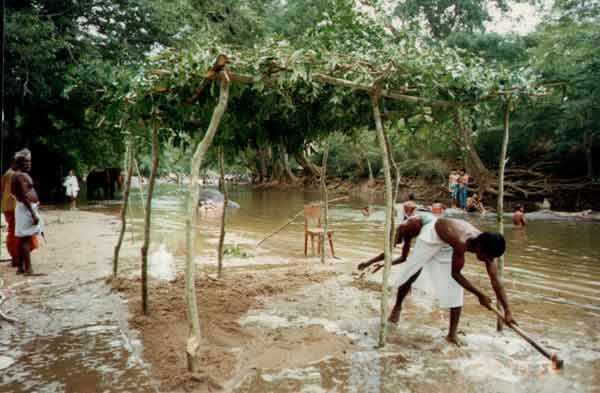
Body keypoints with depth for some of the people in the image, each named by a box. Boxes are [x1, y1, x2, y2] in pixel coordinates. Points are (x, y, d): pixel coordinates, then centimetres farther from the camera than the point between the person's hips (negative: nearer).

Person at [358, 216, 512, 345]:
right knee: (411, 272, 6)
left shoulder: (485, 246, -24)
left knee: (456, 286, -8)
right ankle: (397, 307, 33)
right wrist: (480, 295, -27)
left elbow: (496, 280, -20)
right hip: (432, 234, -5)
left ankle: (452, 333, -4)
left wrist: (507, 310, -23)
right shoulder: (461, 243, -44)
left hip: (448, 244, 5)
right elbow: (455, 274, -32)